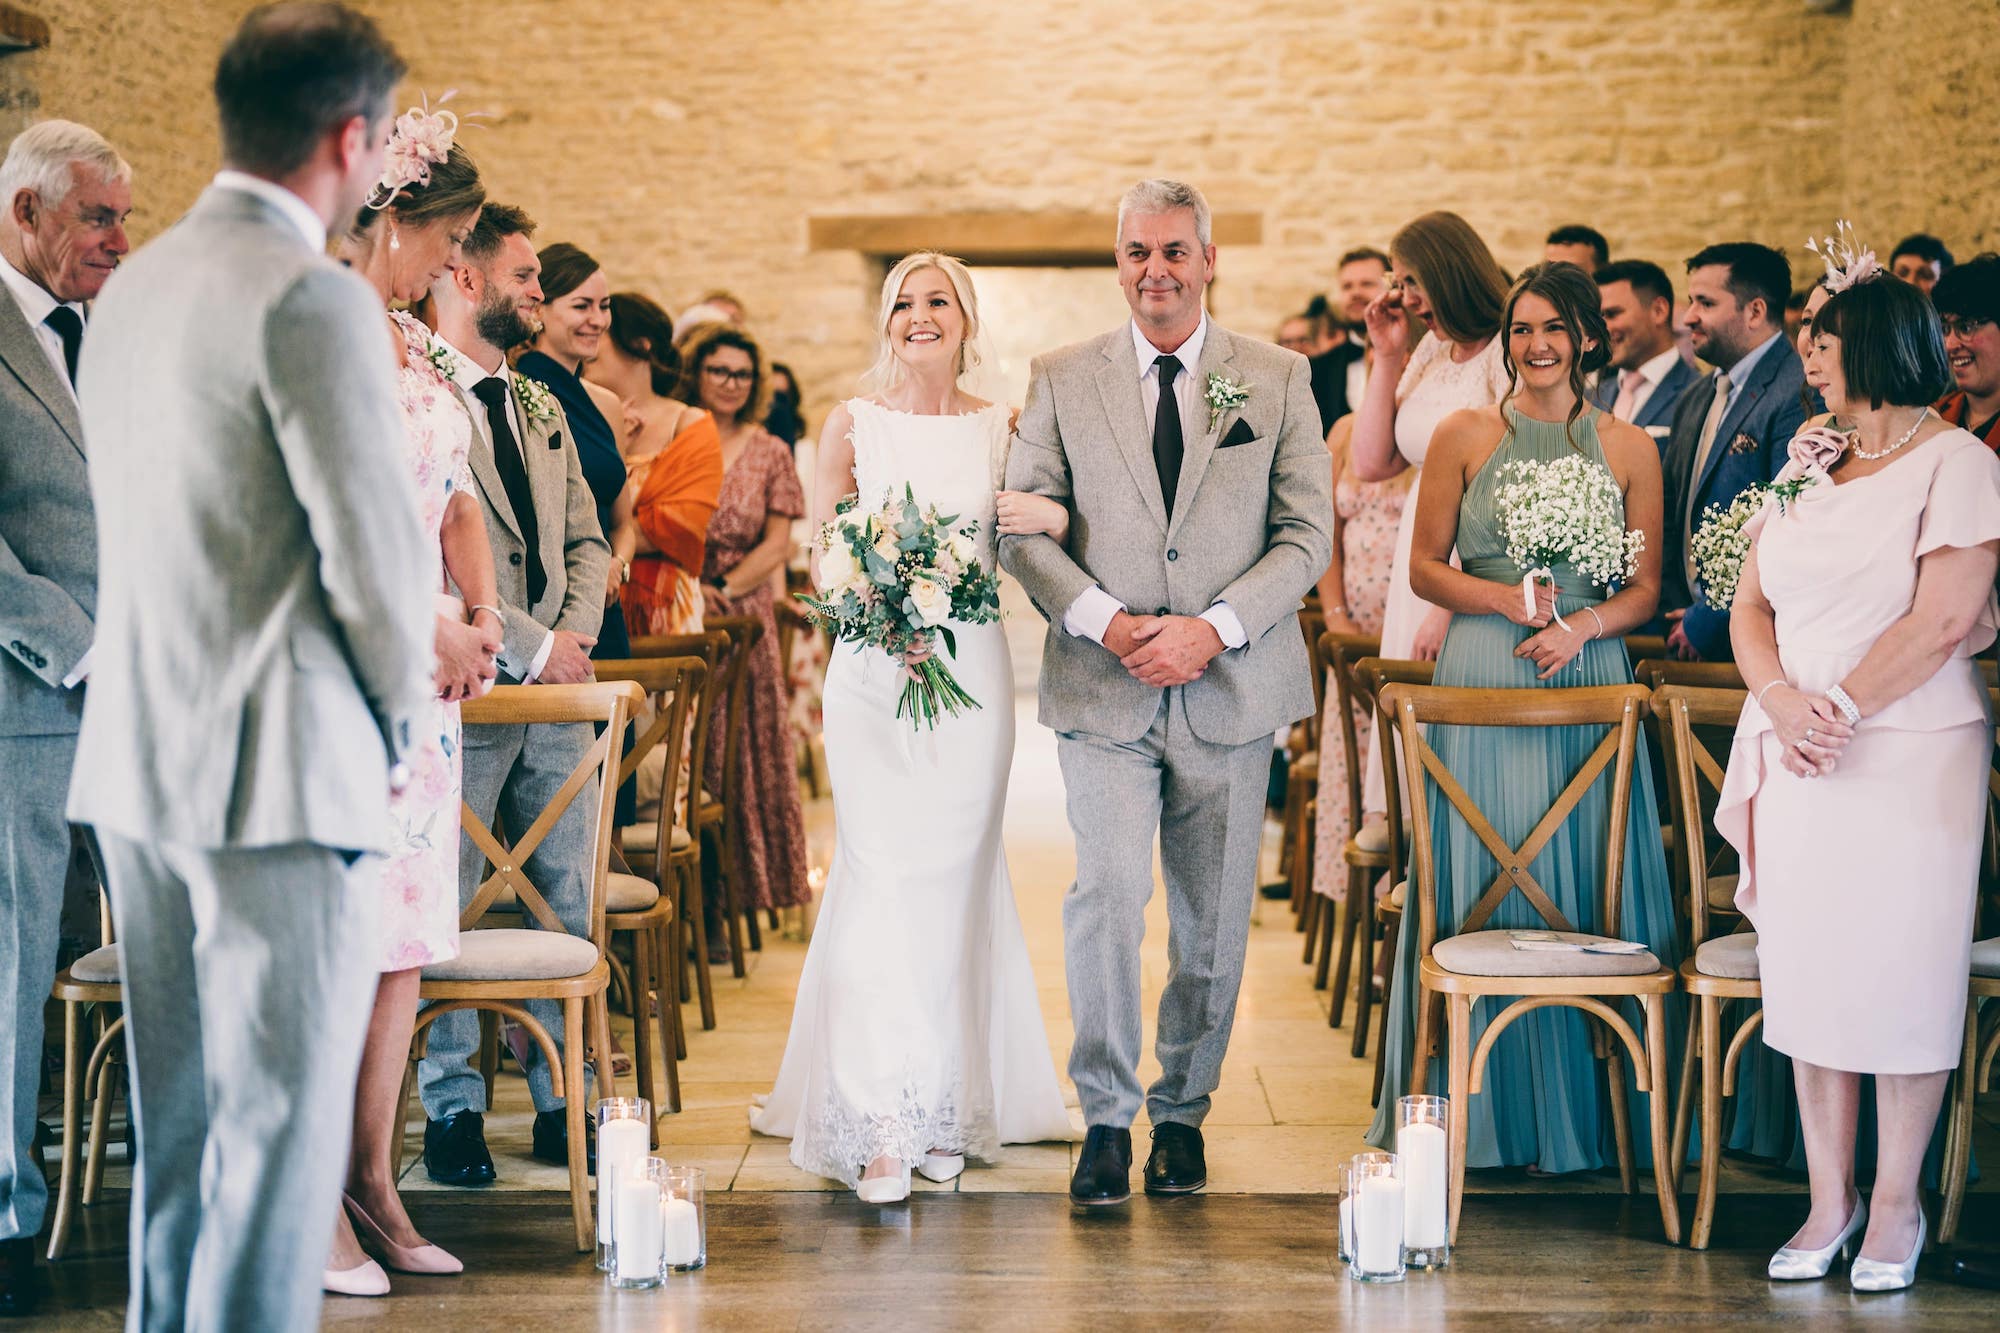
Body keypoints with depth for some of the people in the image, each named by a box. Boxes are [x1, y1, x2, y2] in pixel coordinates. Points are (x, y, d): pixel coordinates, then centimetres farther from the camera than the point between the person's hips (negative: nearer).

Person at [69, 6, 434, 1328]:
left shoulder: (132, 288, 13)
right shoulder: (313, 298, -14)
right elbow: (378, 550, -16)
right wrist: (406, 720, 2)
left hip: (136, 764, 9)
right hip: (281, 770, -8)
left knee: (179, 1120, 16)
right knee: (282, 1121, -2)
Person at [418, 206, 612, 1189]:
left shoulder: (541, 408, 19)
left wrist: (577, 633, 0)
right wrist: (529, 645, -15)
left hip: (558, 695, 7)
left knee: (568, 905, 7)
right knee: (442, 905, 0)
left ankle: (563, 1105, 15)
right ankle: (452, 1109, 11)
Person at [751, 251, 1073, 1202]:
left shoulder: (1002, 429, 9)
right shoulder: (853, 423, 7)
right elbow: (821, 553, 5)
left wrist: (1055, 517, -12)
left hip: (972, 671, 1)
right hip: (873, 670, -1)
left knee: (952, 886, 4)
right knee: (881, 883, -9)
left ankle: (948, 1108, 14)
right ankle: (881, 1126, -10)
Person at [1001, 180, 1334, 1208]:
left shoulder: (1278, 380, 4)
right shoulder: (1062, 380, 5)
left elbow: (1307, 533, 1)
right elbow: (1020, 526, 3)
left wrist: (1213, 627, -12)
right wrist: (1106, 621, -11)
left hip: (1232, 688, 1)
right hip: (1103, 688, -1)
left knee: (1212, 917, 7)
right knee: (1108, 895, -12)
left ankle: (1181, 1113, 22)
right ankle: (1105, 1117, 0)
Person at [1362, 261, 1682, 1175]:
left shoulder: (1629, 449, 7)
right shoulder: (1465, 437, 4)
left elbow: (1645, 588, 7)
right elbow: (1425, 568, 4)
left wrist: (1580, 626, -11)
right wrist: (1507, 600, -12)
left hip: (1590, 685, 1)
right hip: (1482, 682, -1)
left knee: (1589, 887, 2)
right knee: (1482, 887, 1)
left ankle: (1584, 1111, 13)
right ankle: (1490, 1108, 10)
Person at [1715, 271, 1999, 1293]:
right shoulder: (1808, 463, 15)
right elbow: (1751, 603, 10)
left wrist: (1839, 707, -14)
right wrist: (1781, 701, -8)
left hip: (1912, 753, -5)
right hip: (1796, 752, 5)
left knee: (1901, 975, -2)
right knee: (1808, 972, 5)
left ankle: (1896, 1205, 9)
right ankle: (1829, 1200, 13)